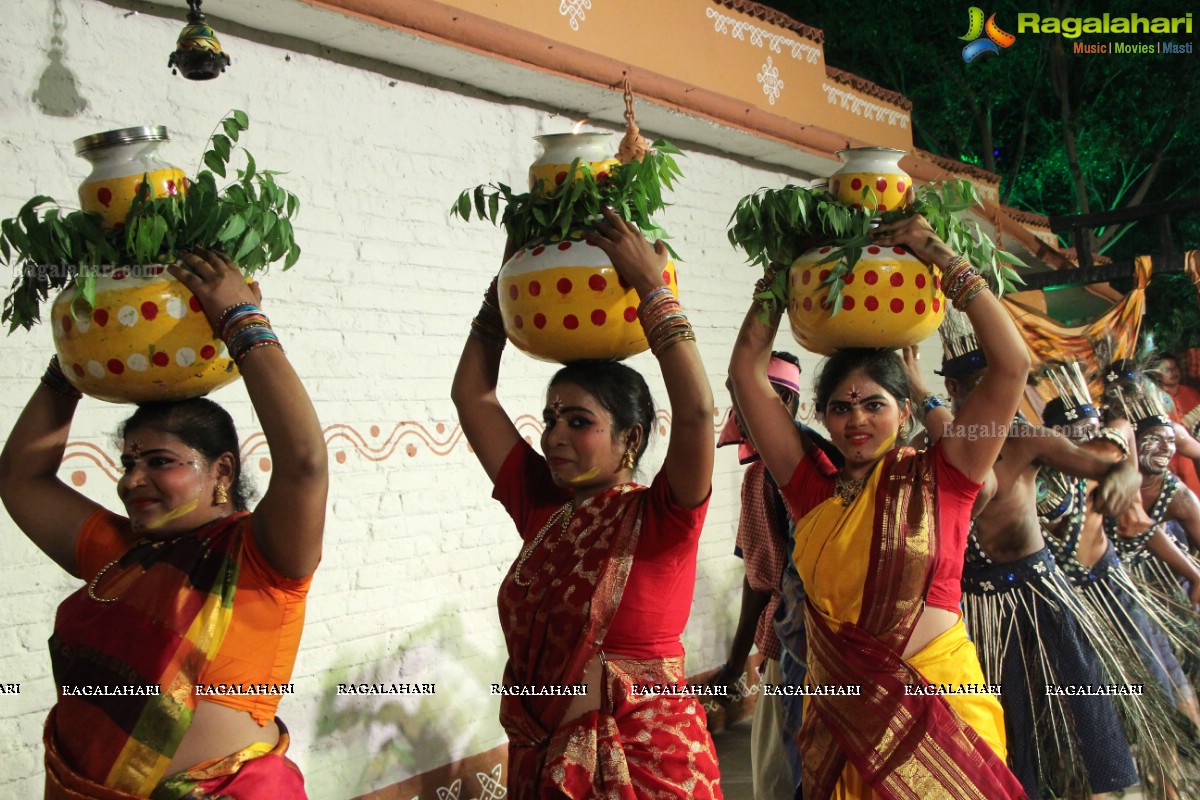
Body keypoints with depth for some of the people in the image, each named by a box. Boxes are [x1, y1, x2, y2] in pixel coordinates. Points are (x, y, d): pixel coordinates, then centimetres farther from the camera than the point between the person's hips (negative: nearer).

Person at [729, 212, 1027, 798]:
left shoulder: (938, 478, -4)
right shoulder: (813, 487, 1)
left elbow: (1012, 364, -11)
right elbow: (746, 371, 1)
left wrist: (943, 259, -9)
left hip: (937, 704, -2)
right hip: (841, 710, 2)